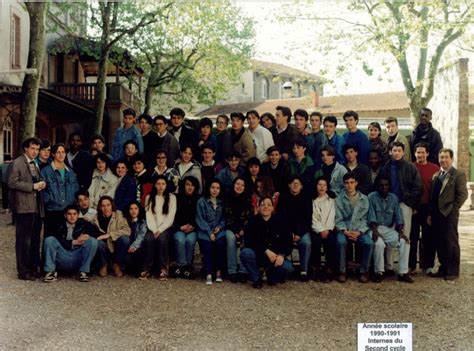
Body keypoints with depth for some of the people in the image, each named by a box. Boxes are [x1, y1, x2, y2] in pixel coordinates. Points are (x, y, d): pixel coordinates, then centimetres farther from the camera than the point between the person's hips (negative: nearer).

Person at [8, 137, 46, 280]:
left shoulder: (36, 165, 20)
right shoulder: (16, 163, -4)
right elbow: (12, 183, -14)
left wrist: (41, 185, 7)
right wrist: (33, 186, -16)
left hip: (37, 208, 8)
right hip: (24, 208, -8)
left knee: (35, 240, 11)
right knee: (24, 240, -4)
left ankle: (34, 268, 20)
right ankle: (23, 271, 1)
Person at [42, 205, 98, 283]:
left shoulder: (83, 224, 9)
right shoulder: (59, 226, 4)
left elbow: (96, 232, 1)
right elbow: (56, 241, -11)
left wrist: (87, 235, -17)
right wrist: (73, 242, -16)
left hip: (78, 259, 1)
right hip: (62, 260, 0)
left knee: (92, 241, -20)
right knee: (49, 239, -19)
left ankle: (83, 272, -16)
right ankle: (50, 272, -17)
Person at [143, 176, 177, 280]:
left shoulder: (171, 197, 6)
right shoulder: (149, 197, 12)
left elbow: (170, 217, -3)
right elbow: (149, 216, 3)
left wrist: (160, 230, -13)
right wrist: (154, 230, -11)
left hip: (166, 227, -2)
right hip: (153, 228, 2)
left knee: (162, 239, -33)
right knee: (148, 238, -30)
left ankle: (163, 268, -24)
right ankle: (147, 268, -23)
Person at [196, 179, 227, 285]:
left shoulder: (222, 202, 15)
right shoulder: (202, 201, 4)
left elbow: (224, 218, 12)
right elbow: (200, 219, -2)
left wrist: (220, 227, -8)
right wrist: (209, 232, -10)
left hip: (219, 231, 2)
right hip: (205, 231, -2)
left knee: (221, 244, -27)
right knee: (207, 246, -28)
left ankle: (219, 271, -14)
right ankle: (208, 274, -24)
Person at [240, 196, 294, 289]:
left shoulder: (280, 222, -1)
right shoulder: (253, 222, -4)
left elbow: (289, 242, -3)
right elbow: (249, 241, -15)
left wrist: (282, 255, -22)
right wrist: (266, 251, -26)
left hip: (276, 256, 1)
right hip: (257, 255, -1)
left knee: (288, 268, -27)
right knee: (245, 253, -31)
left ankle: (271, 276, 11)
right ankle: (256, 279, -5)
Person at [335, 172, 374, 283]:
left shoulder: (364, 199, 11)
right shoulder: (339, 199, 8)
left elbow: (364, 218, 5)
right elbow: (338, 219, 3)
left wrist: (359, 232, -11)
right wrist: (345, 231, -13)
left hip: (360, 230, 1)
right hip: (344, 230, -1)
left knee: (369, 243, -29)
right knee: (341, 242, -34)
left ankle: (364, 271, -10)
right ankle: (341, 271, -17)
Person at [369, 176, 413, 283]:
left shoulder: (393, 198, 11)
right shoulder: (371, 197, -2)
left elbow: (398, 216, 5)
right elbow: (371, 216, -12)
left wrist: (400, 232, -9)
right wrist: (375, 231, -25)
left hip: (389, 229, 4)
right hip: (375, 228, -4)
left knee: (405, 241, -19)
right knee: (379, 244, -34)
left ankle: (403, 273, -13)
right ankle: (378, 272, -15)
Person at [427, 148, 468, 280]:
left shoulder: (458, 174, -3)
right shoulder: (436, 175, 16)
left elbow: (463, 194, -9)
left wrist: (453, 210, -12)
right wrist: (430, 214, 9)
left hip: (449, 215, -6)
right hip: (436, 214, 6)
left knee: (451, 243, 0)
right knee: (439, 243, 10)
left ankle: (453, 271, 8)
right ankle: (443, 269, 20)